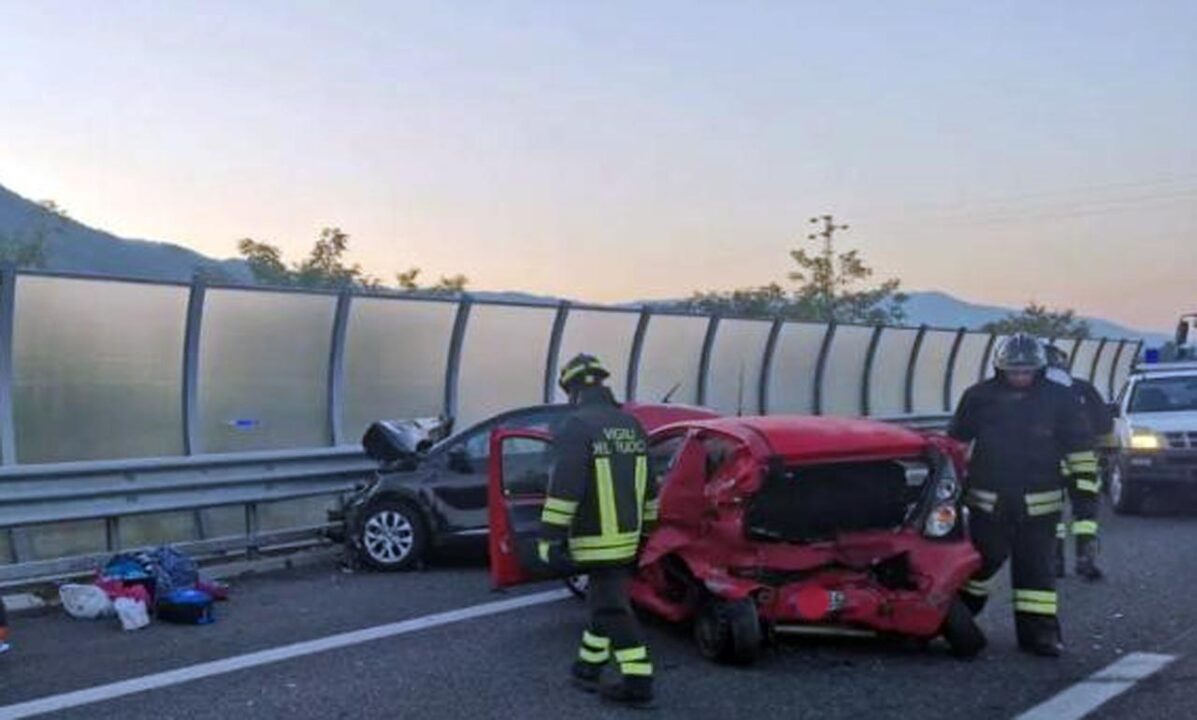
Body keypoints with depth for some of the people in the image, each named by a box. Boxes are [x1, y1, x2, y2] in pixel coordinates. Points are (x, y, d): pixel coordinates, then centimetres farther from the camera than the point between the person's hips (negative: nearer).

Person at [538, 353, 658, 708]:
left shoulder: (576, 427, -15)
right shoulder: (631, 425, 10)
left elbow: (563, 488, -21)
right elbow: (647, 485, 16)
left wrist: (550, 537, -17)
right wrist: (644, 529, 24)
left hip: (597, 539, -8)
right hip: (627, 536, 8)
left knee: (613, 608, -4)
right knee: (604, 600, 20)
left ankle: (637, 683, -5)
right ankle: (588, 667, 32)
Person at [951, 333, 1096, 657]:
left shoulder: (1058, 399, 1)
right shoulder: (979, 397, 2)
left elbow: (1078, 445, 7)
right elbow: (956, 442, 12)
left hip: (1039, 503, 0)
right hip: (987, 499, 0)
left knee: (1036, 567, 1)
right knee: (985, 558, 5)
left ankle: (1039, 631, 6)